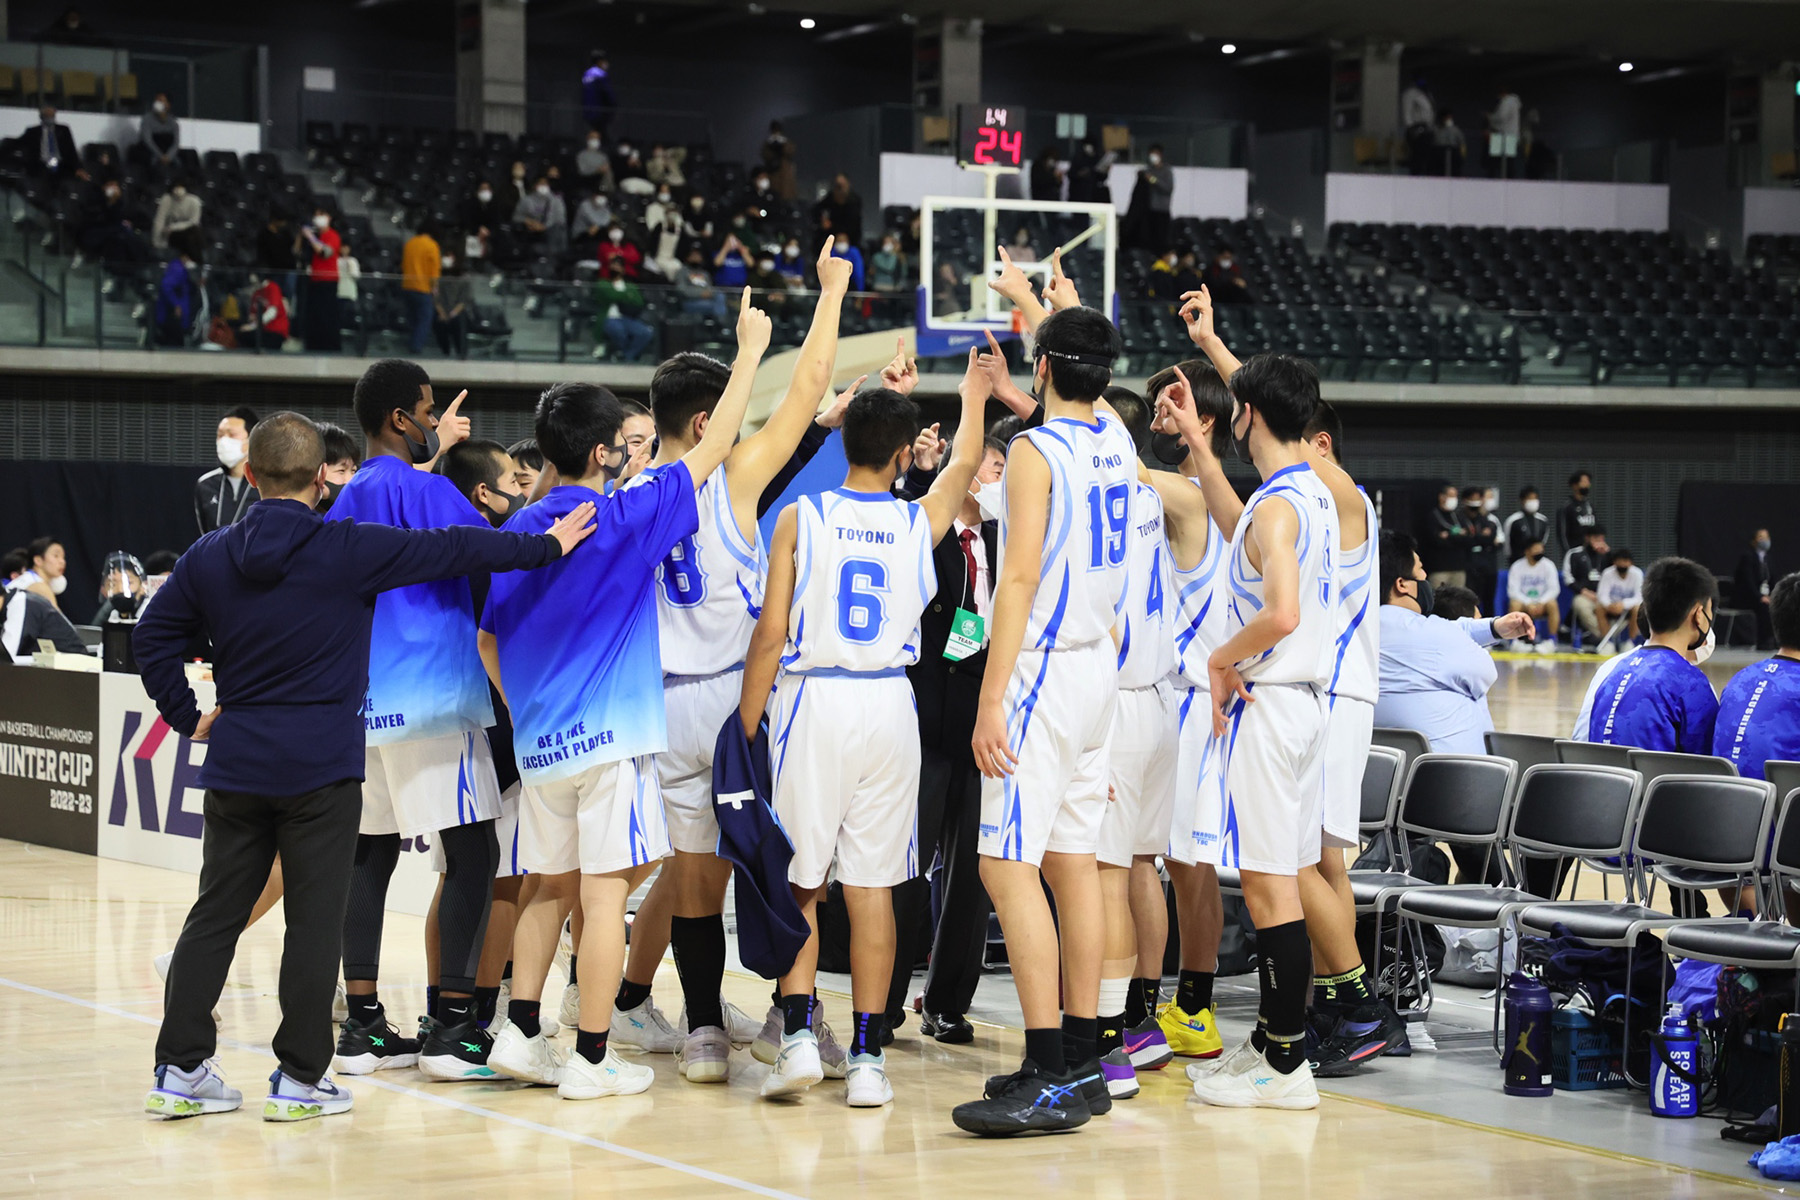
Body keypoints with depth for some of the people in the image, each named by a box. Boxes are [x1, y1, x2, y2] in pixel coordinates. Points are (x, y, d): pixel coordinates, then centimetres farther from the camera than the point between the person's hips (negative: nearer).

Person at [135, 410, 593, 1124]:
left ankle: (180, 1070, 9)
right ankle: (300, 1078, 4)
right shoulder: (346, 550, -8)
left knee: (216, 915, 10)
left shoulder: (212, 556, 5)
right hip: (320, 767, -5)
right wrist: (547, 547, 4)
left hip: (235, 764, 5)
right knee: (316, 919, 2)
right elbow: (450, 551, -5)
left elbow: (153, 634, 10)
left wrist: (187, 717, 16)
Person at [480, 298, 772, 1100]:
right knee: (604, 894, -2)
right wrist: (751, 349, 4)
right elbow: (713, 450, -4)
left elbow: (488, 639, 12)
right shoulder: (625, 519, -9)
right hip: (612, 733, -6)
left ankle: (520, 1033, 15)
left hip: (539, 736, 6)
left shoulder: (519, 531, 7)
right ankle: (590, 1059, 0)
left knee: (552, 887, 17)